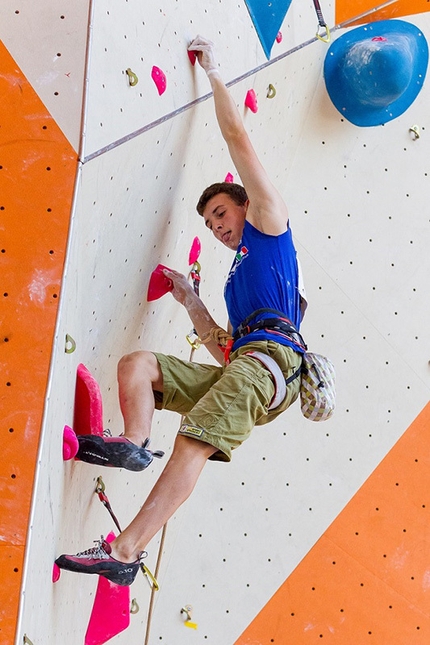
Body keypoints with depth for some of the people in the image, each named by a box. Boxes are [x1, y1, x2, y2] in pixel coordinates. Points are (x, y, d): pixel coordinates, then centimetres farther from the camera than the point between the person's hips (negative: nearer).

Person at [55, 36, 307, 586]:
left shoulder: (269, 223, 15)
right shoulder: (238, 276, 35)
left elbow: (236, 137, 13)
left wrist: (213, 71, 23)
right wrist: (189, 301, 25)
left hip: (269, 357, -9)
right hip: (240, 372, 9)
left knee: (194, 442, -25)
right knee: (136, 364, 7)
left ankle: (125, 551, -31)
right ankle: (133, 442, -19)